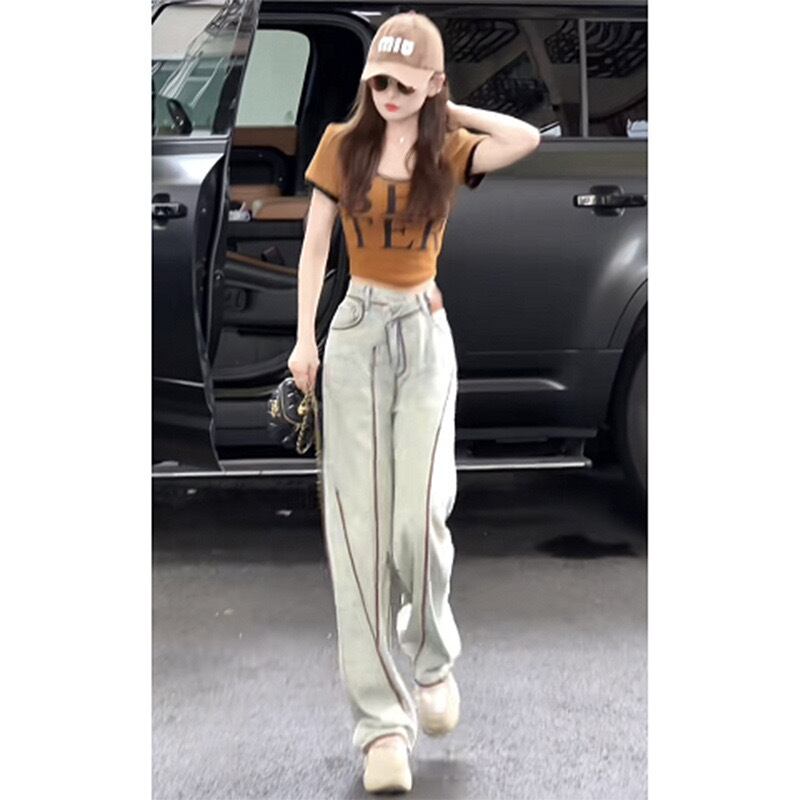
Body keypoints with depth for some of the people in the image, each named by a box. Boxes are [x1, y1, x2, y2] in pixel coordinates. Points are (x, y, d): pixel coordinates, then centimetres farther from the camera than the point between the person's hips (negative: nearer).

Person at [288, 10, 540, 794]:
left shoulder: (449, 152, 2)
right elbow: (314, 244, 5)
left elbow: (528, 138, -16)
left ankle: (432, 658, 19)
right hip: (356, 333, 1)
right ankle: (381, 721, -1)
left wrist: (451, 112, -3)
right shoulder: (342, 144, 3)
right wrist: (304, 338, 0)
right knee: (359, 526, -4)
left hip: (425, 337, 0)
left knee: (419, 517, -11)